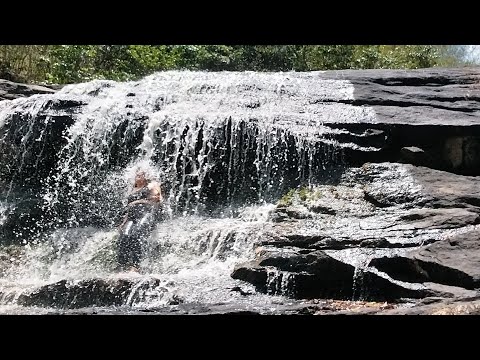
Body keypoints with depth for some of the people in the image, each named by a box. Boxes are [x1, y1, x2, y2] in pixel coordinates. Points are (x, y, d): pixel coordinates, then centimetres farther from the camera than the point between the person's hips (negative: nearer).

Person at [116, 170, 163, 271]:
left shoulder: (152, 185, 17)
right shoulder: (133, 191, 34)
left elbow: (155, 199, 2)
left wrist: (138, 202, 2)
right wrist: (123, 222, 17)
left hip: (147, 214, -5)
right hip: (132, 217, 5)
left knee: (136, 236, -31)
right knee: (124, 237, -23)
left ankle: (134, 266, -37)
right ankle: (122, 267, -30)